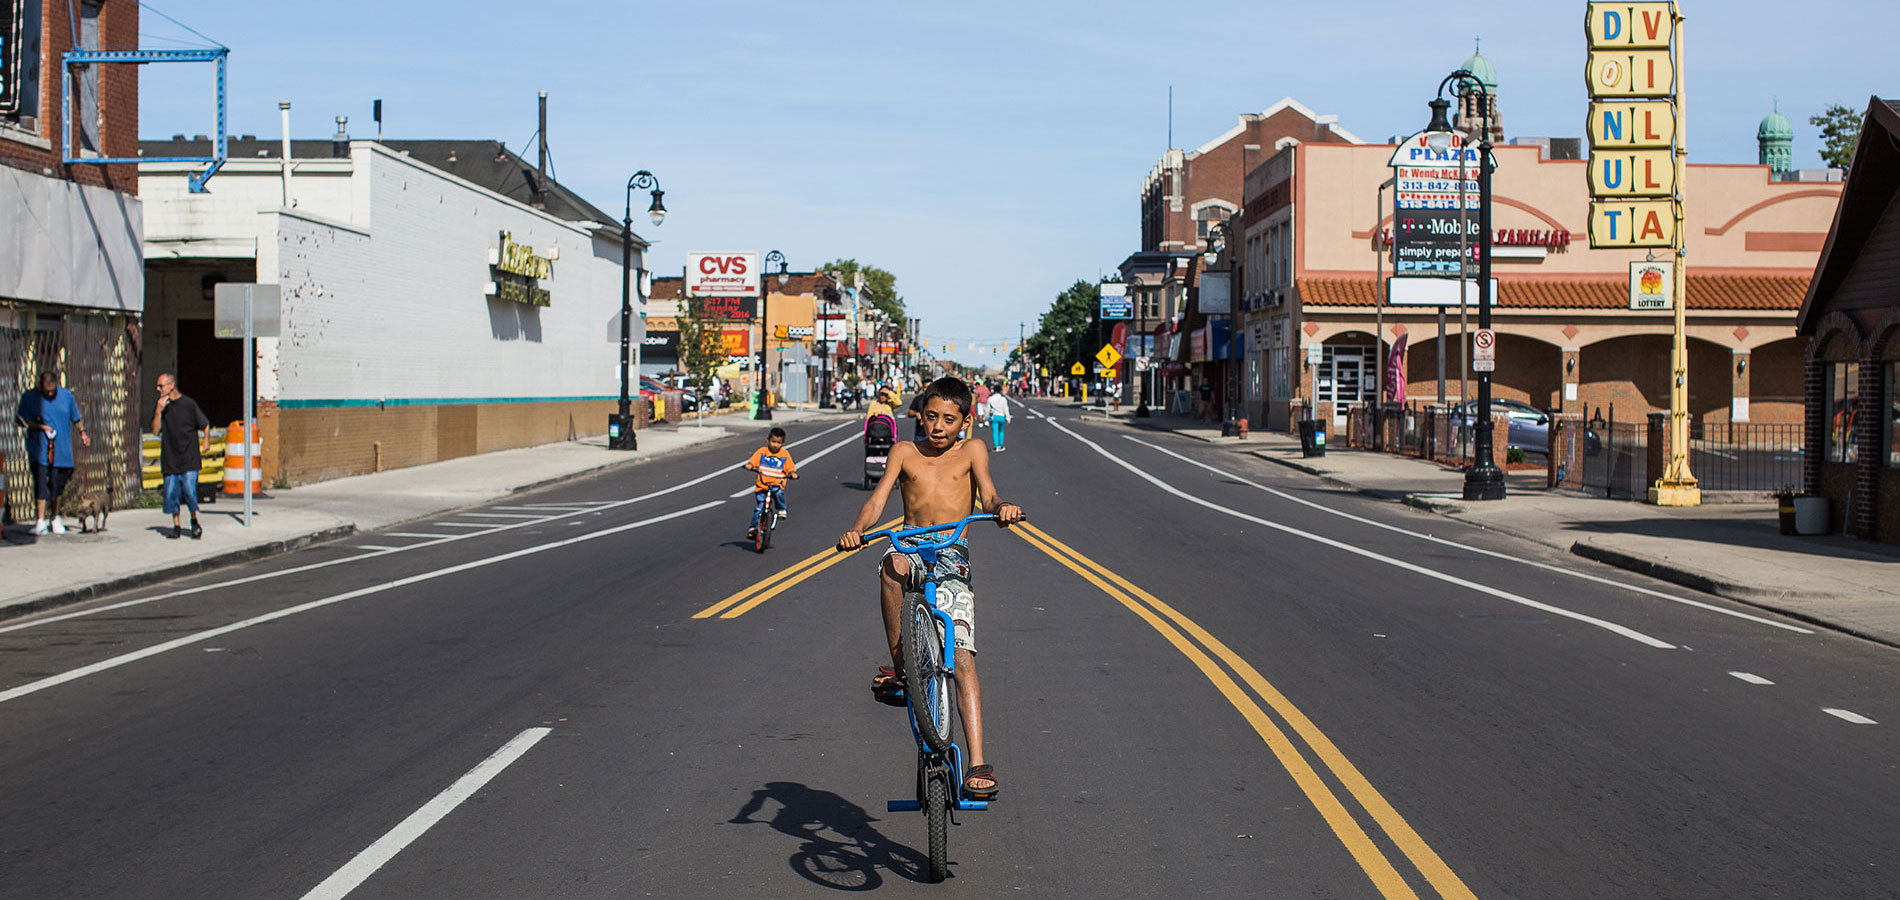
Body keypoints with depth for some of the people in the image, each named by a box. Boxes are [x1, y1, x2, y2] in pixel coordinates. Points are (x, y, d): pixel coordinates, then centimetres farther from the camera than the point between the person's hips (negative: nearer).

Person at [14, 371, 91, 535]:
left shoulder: (66, 396, 5)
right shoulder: (29, 397, -2)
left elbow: (75, 418, 19)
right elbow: (21, 420, -1)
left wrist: (82, 432, 14)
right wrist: (40, 426, -13)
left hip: (61, 450, 2)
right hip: (39, 450, -2)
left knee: (58, 485, 6)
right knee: (41, 483, -11)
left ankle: (55, 519, 23)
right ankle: (40, 520, -10)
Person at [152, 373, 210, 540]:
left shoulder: (188, 404, -2)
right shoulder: (162, 405, 9)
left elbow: (205, 424, 4)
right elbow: (155, 430, 2)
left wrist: (206, 440, -8)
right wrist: (159, 411, -9)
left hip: (189, 457, -4)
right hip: (170, 458, 4)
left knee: (190, 491, -10)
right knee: (171, 493, 2)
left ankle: (195, 522, 12)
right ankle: (176, 526, 13)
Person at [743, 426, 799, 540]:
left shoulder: (785, 454, 7)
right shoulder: (762, 451, 5)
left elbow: (791, 468, 5)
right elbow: (752, 461, -2)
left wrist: (793, 474, -16)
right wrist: (749, 466, -24)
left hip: (777, 484, 0)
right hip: (762, 484, 0)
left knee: (778, 492, -33)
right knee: (759, 506, -9)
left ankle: (782, 510, -6)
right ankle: (753, 527, 0)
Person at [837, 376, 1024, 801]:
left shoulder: (972, 451, 11)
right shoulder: (905, 452, 11)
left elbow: (987, 494, -5)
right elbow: (877, 499, 0)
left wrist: (1001, 508, -31)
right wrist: (857, 530, -22)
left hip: (952, 559, 0)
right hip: (911, 547, 1)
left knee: (963, 659, -13)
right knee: (893, 565, -39)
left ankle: (978, 764, -15)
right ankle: (898, 667, -24)